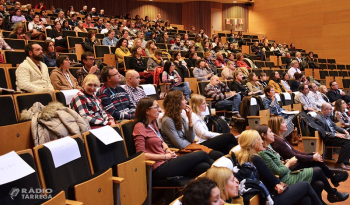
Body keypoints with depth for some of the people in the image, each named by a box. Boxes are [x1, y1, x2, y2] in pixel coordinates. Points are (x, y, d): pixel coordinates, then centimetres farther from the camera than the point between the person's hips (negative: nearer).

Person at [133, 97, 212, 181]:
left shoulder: (153, 124, 15)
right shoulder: (140, 127, -11)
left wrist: (167, 149, 4)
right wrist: (165, 156, -13)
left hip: (166, 161, 8)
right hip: (159, 168, -8)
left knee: (204, 167, -12)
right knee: (202, 155, -7)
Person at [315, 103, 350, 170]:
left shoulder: (327, 116, 13)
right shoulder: (318, 119, -16)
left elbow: (334, 125, 21)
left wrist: (344, 130, 6)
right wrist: (336, 134, -22)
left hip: (334, 135, 10)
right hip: (327, 139, -9)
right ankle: (340, 163, -14)